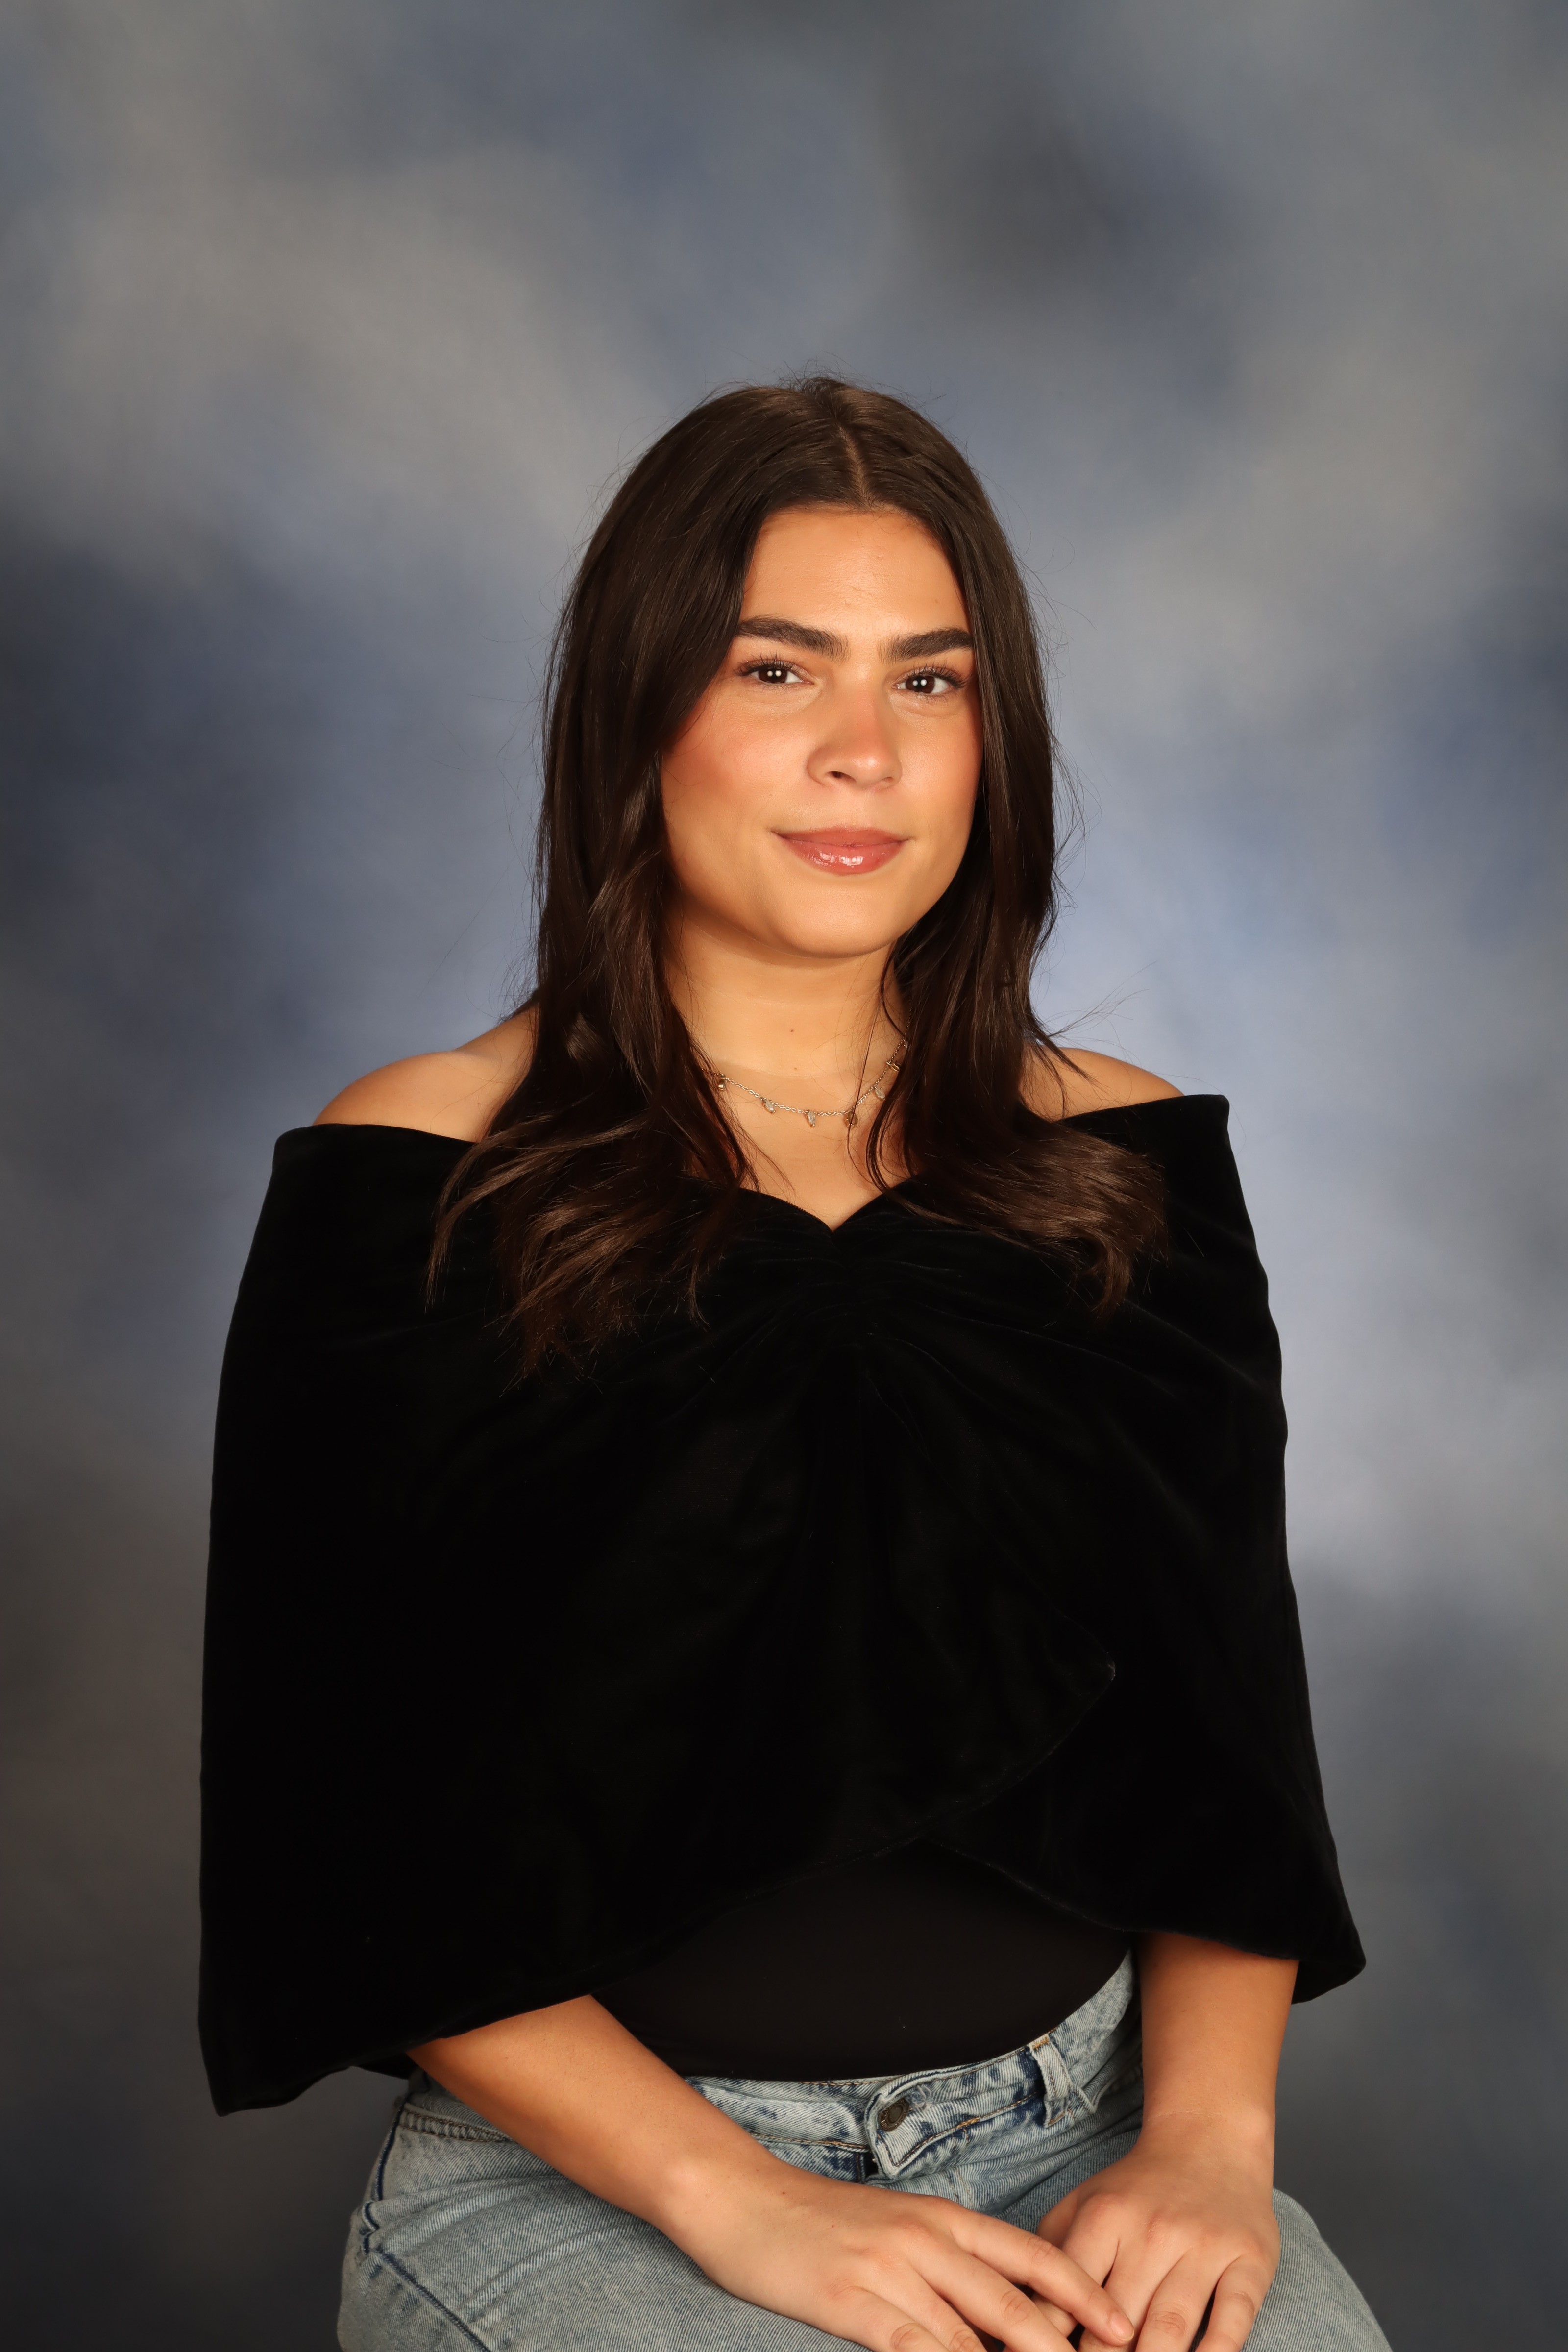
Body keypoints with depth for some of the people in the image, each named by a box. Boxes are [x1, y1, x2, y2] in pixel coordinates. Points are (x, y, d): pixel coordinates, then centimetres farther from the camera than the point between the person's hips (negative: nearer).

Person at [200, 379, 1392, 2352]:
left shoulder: (1128, 1171, 8)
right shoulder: (417, 1188, -4)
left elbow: (1229, 1741, 9)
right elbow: (343, 1837, -6)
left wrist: (1210, 2130, -8)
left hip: (1081, 2138, 4)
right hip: (580, 2166, -3)